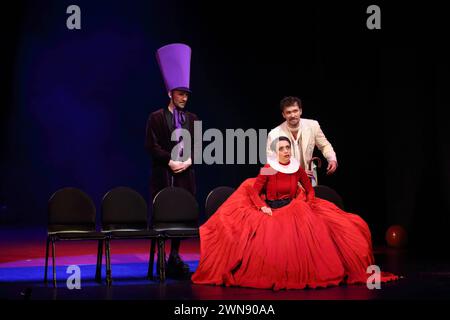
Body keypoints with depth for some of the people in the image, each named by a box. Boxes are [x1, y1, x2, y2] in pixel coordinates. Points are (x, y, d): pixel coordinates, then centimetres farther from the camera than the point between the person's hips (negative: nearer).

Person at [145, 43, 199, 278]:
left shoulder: (192, 119, 13)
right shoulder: (156, 118, 1)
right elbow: (152, 145, -6)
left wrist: (188, 160, -7)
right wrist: (170, 161, -13)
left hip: (185, 173, 4)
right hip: (163, 174, -3)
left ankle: (175, 256, 13)